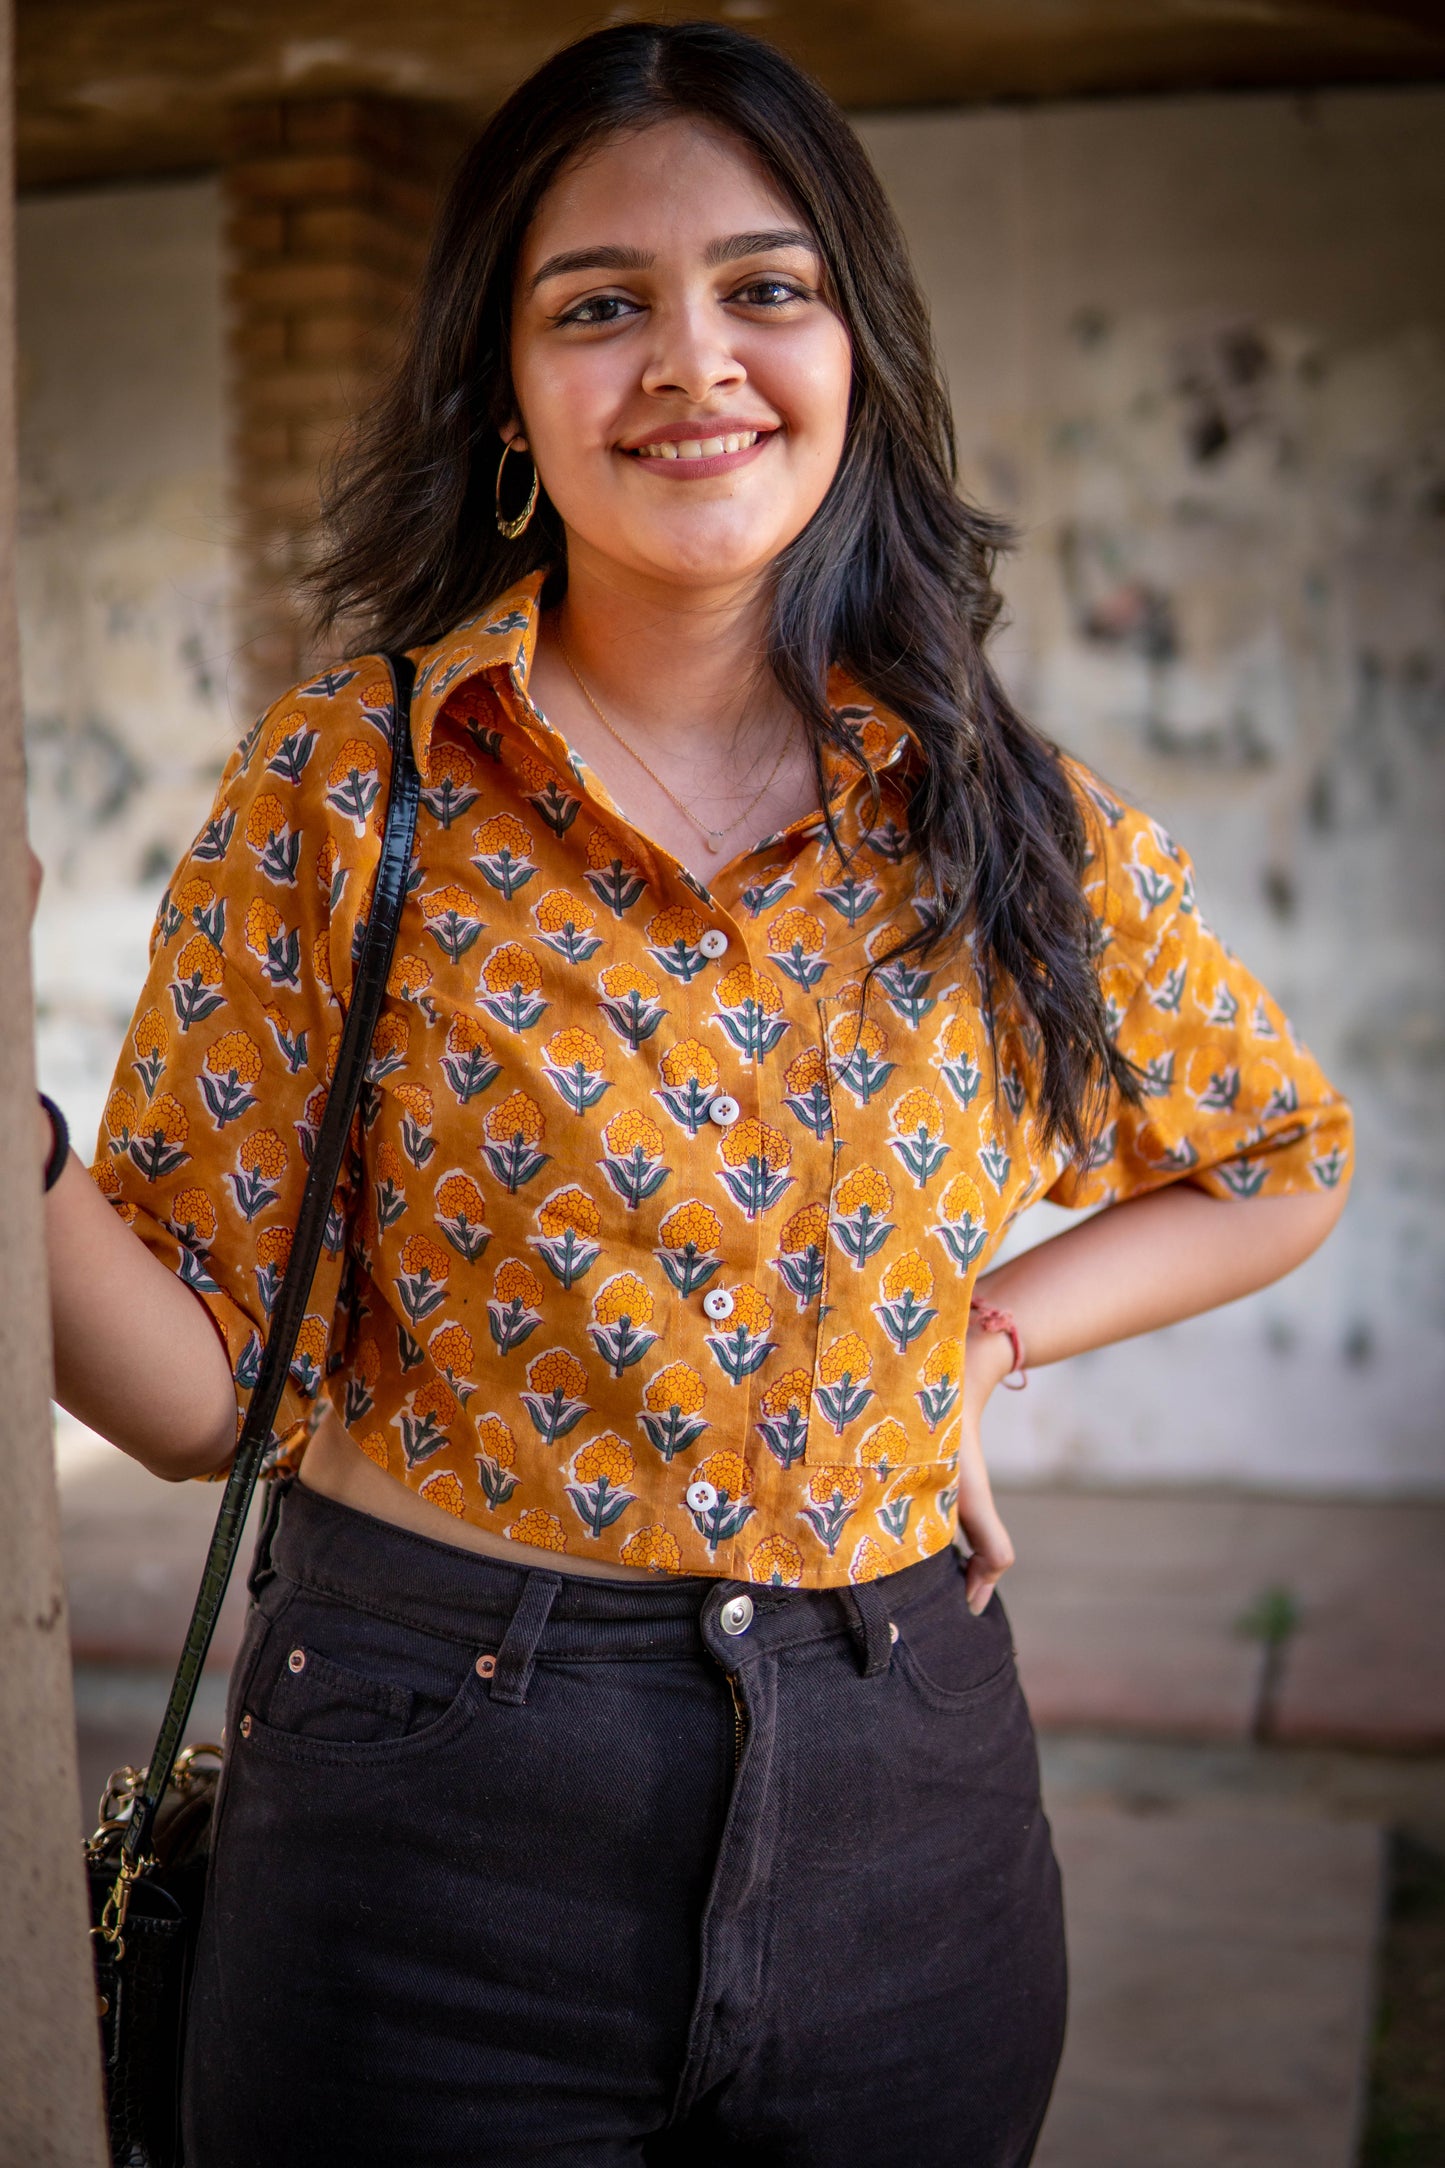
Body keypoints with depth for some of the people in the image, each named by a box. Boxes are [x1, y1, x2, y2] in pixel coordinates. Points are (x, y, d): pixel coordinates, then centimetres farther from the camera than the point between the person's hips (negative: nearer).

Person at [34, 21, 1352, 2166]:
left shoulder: (1025, 827, -2)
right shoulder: (338, 789, -8)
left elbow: (1280, 1162, 16)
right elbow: (199, 1381, -8)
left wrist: (980, 1336, 2)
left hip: (904, 1807, 3)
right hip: (436, 1815, -2)